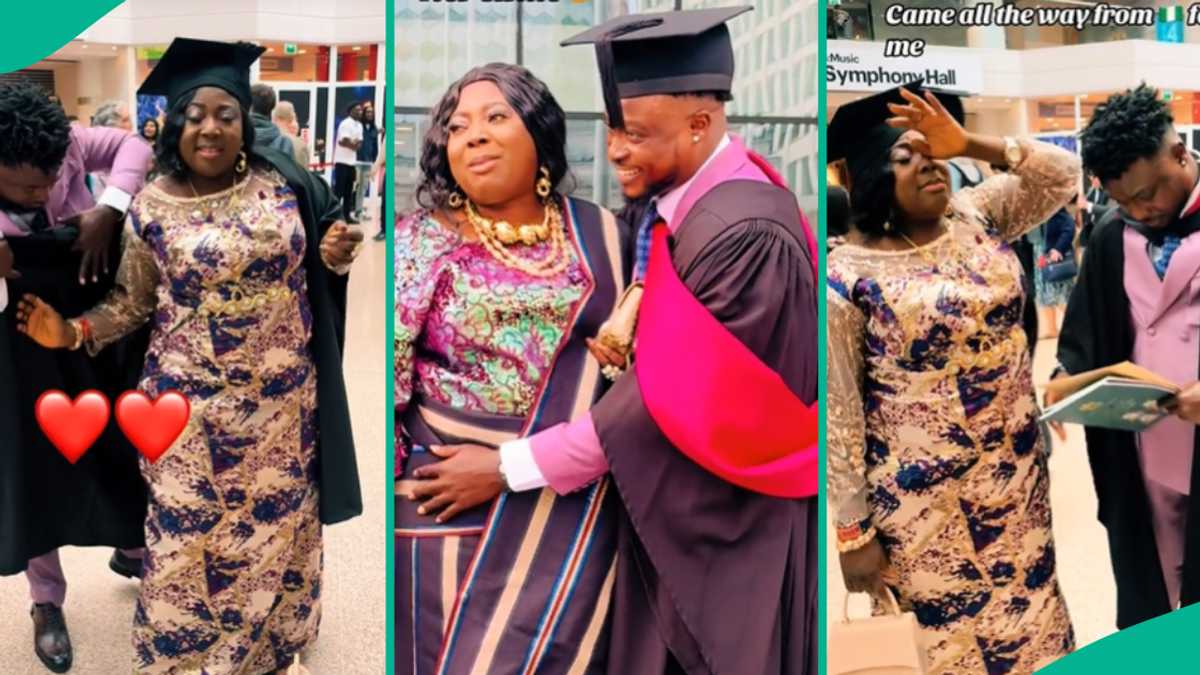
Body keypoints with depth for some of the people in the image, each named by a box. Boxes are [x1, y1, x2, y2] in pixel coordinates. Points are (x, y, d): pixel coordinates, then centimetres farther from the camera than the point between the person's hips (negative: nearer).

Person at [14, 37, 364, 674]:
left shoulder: (282, 182, -4)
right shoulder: (151, 208, -7)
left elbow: (318, 254, 9)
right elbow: (131, 300, 0)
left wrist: (337, 255, -13)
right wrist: (74, 331, -16)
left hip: (281, 396, 2)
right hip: (192, 402, -2)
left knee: (276, 522, 15)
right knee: (191, 529, 8)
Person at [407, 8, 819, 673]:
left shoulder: (745, 234, -29)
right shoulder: (690, 192, -2)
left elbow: (667, 395, -26)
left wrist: (507, 468, -18)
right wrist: (635, 304, -10)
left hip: (730, 530, -8)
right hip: (674, 508, 8)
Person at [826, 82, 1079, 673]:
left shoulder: (977, 216, 2)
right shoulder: (846, 275, -17)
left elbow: (1062, 174, -1)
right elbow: (837, 413, -15)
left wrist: (970, 145, -14)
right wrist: (852, 532, -13)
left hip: (1016, 473, 5)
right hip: (921, 497, -5)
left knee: (1032, 623, 19)